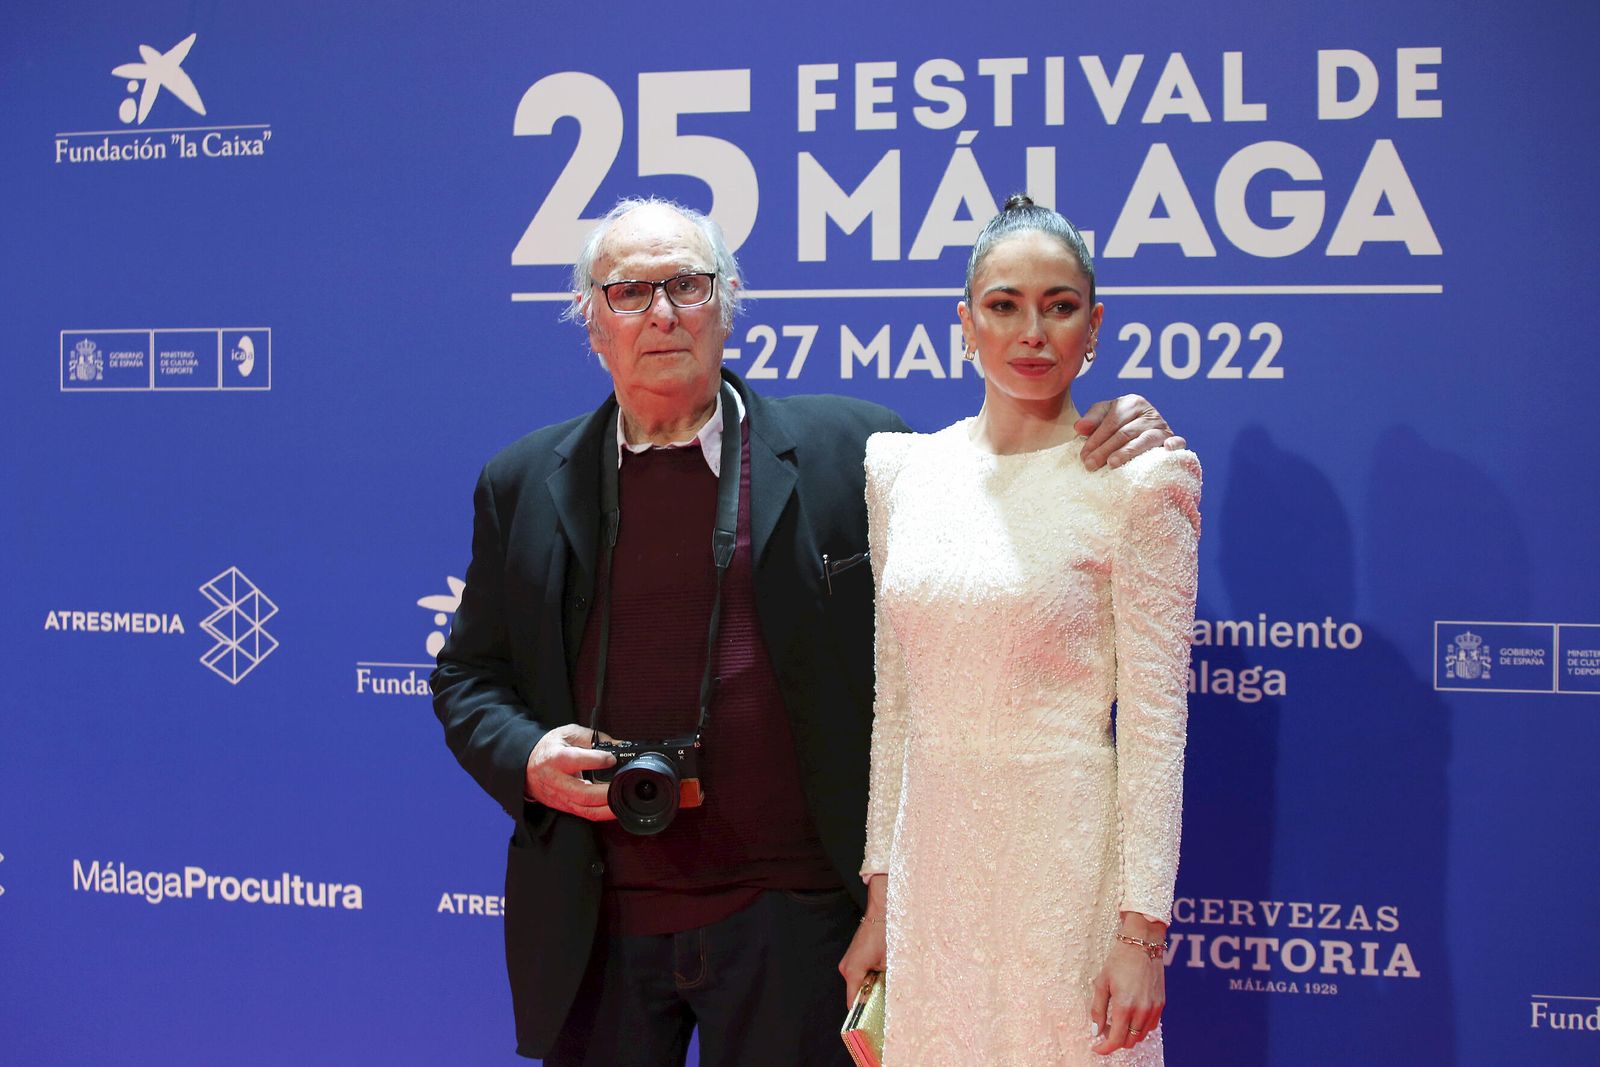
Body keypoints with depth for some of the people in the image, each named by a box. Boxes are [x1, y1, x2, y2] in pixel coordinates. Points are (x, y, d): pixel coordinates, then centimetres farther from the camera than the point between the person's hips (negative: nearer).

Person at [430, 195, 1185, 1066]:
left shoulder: (849, 449, -1)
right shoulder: (523, 486, 6)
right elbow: (467, 676, 11)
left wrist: (1111, 452, -11)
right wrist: (525, 758, -8)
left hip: (792, 918, -2)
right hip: (593, 929, 2)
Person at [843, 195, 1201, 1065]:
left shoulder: (1132, 485, -7)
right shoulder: (904, 470, 6)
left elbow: (1154, 720, -9)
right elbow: (894, 699, 9)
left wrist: (1140, 929, -13)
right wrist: (879, 894, 8)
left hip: (1065, 863, -4)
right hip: (930, 862, 4)